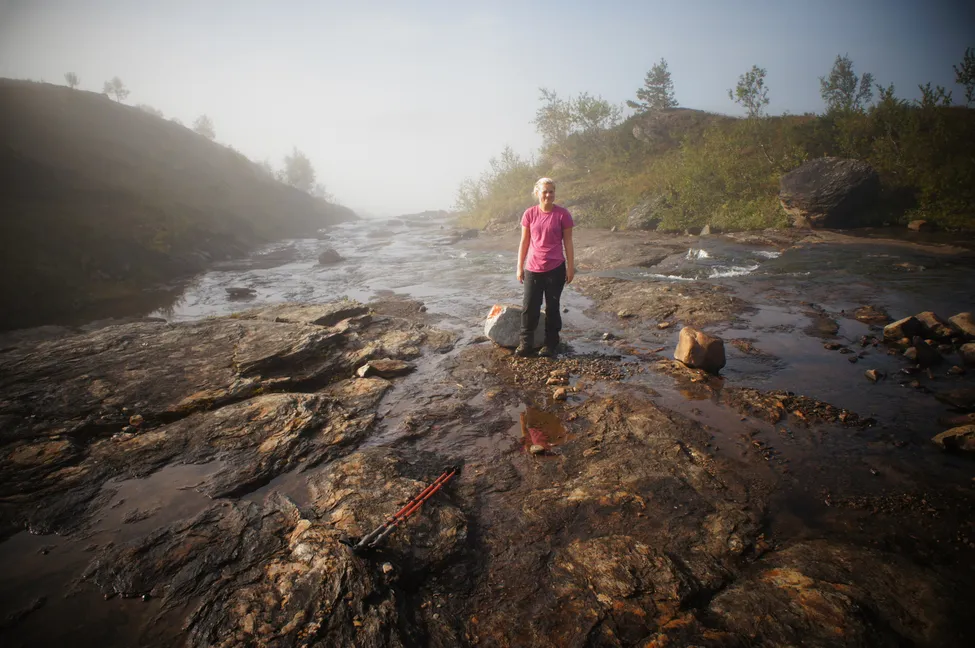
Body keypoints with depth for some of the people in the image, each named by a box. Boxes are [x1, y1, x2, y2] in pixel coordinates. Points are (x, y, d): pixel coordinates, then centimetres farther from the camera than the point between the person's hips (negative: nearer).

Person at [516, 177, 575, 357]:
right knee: (529, 306, 3)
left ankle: (551, 344, 20)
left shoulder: (562, 214, -5)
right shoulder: (530, 214, 0)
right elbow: (524, 242, 6)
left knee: (552, 307, 8)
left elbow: (568, 242, -1)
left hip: (555, 268, -1)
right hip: (532, 269, 2)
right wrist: (520, 267, 5)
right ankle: (525, 343, 15)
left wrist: (571, 267, -2)